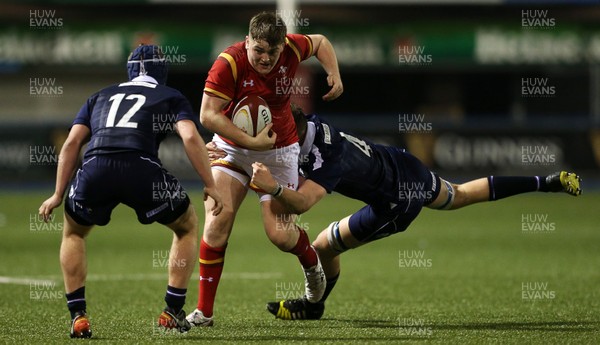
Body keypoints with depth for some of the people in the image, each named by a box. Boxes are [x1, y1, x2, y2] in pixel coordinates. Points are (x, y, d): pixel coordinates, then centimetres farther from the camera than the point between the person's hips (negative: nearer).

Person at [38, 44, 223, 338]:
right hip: (141, 168, -2)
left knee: (73, 233, 32)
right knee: (187, 227, 26)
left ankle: (78, 318, 18)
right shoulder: (171, 97, 25)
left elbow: (72, 143, 21)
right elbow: (190, 137, 6)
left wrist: (58, 195, 22)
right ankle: (172, 312, 19)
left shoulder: (101, 96, 33)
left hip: (95, 169, 2)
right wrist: (210, 186, 7)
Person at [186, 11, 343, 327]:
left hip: (278, 152, 1)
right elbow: (208, 115, -26)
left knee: (280, 234, -7)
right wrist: (250, 141, -29)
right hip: (232, 148, -1)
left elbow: (320, 42, 10)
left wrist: (334, 74, -5)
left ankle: (311, 263, 32)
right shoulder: (229, 63, -24)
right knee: (218, 218, -18)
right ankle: (204, 312, -10)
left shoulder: (292, 48, -14)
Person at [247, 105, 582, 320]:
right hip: (403, 165, 9)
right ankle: (548, 182, 38)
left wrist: (275, 187, -69)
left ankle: (313, 306, 30)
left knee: (324, 246, 0)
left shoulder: (328, 159, -37)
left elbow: (301, 203, -51)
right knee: (461, 195, 31)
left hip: (396, 203, -9)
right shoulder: (311, 124, -14)